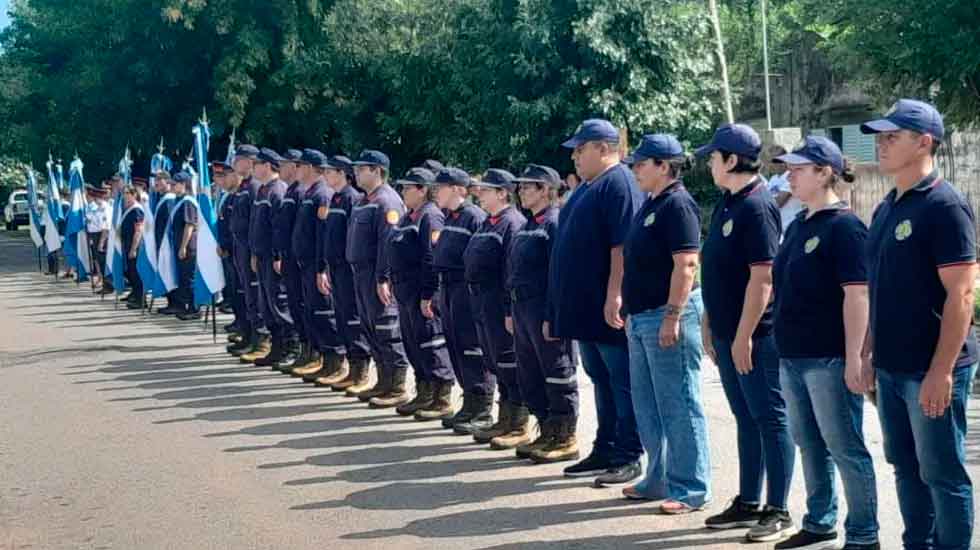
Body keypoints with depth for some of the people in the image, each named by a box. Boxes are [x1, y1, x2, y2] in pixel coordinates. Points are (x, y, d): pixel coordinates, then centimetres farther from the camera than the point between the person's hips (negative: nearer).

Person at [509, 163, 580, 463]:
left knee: (557, 376, 0)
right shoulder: (529, 225, 16)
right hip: (522, 309, 10)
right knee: (529, 377, 14)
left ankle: (565, 439, 8)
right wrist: (512, 312, 18)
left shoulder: (555, 224, -13)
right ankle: (547, 433, 25)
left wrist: (552, 317, -22)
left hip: (545, 311, -10)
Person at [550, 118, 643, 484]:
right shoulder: (586, 188, 17)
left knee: (622, 382, -2)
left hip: (609, 310, -10)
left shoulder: (619, 184, -13)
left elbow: (623, 245, -22)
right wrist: (557, 309, 21)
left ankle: (628, 458, 4)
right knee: (601, 380, 16)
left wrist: (614, 297, -27)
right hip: (585, 307, 10)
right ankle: (605, 451, 24)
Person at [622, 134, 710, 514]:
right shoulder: (650, 205, 16)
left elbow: (686, 264, -21)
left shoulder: (677, 205, -14)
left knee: (679, 406, -5)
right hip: (642, 318, 10)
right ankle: (659, 479, 26)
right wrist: (632, 312, 21)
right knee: (647, 407, 16)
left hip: (668, 315, -10)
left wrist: (672, 316, -25)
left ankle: (691, 489, 1)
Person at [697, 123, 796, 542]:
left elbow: (763, 277, -21)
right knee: (746, 420, 15)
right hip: (728, 334, 9)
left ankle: (778, 512, 7)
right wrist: (710, 323, 17)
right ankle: (748, 504, 25)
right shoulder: (726, 204, 12)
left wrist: (744, 336, -21)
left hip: (754, 337, -9)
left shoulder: (757, 207, -16)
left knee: (770, 421, 0)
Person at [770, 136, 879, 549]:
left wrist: (854, 358, -21)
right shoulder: (798, 225, 12)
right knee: (809, 445, 17)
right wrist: (784, 349, 18)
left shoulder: (843, 226, -13)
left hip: (828, 359, -8)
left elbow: (857, 295, -17)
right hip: (793, 357, 8)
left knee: (845, 448, 0)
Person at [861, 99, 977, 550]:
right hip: (892, 368, 8)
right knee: (906, 468, 16)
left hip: (931, 370, -8)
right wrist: (868, 352, 16)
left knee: (943, 474, 1)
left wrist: (941, 371, -22)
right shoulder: (886, 209, 12)